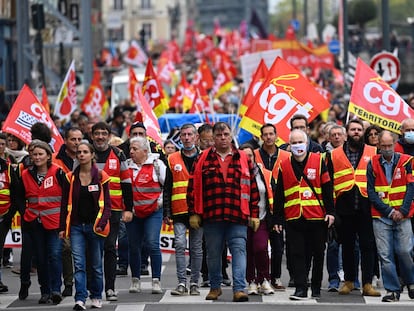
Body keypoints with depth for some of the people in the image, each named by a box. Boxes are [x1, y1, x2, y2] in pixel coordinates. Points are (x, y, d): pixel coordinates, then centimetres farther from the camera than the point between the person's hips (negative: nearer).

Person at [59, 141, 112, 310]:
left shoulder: (101, 177, 0)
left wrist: (102, 223, -14)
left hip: (95, 226, -1)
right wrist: (62, 227, 3)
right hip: (76, 226, 1)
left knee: (96, 264, 7)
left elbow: (107, 204, 0)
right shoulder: (71, 178, 6)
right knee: (79, 264, -8)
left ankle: (96, 296, 21)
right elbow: (65, 204, 9)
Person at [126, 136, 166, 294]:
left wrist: (161, 200, -3)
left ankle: (156, 281, -7)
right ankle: (135, 280, 19)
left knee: (153, 244, -12)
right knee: (134, 246, 7)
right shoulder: (127, 165, 9)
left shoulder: (156, 164, -2)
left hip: (153, 212, -4)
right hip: (133, 212, 4)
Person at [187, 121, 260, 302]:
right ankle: (215, 287, 23)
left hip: (238, 217, 0)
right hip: (211, 217, 1)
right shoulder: (203, 159, 8)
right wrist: (193, 213, 1)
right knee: (213, 253, 9)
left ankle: (239, 289, -13)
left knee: (239, 251, -9)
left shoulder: (243, 159, 10)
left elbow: (253, 187, 10)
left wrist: (254, 214, 6)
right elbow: (193, 187, 7)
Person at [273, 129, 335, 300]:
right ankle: (300, 289, -3)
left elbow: (327, 188, 1)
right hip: (293, 219, 1)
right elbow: (279, 195, 11)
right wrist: (278, 219, 8)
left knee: (317, 253, 7)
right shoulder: (284, 166, 8)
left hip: (317, 217, -1)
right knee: (297, 254, -3)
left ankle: (316, 287, 20)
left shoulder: (318, 161, 3)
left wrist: (330, 211, -5)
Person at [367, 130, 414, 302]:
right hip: (380, 217, 1)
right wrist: (389, 211, -7)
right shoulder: (373, 164, 4)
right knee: (385, 255, -3)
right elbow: (371, 192, 0)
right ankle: (392, 290, 3)